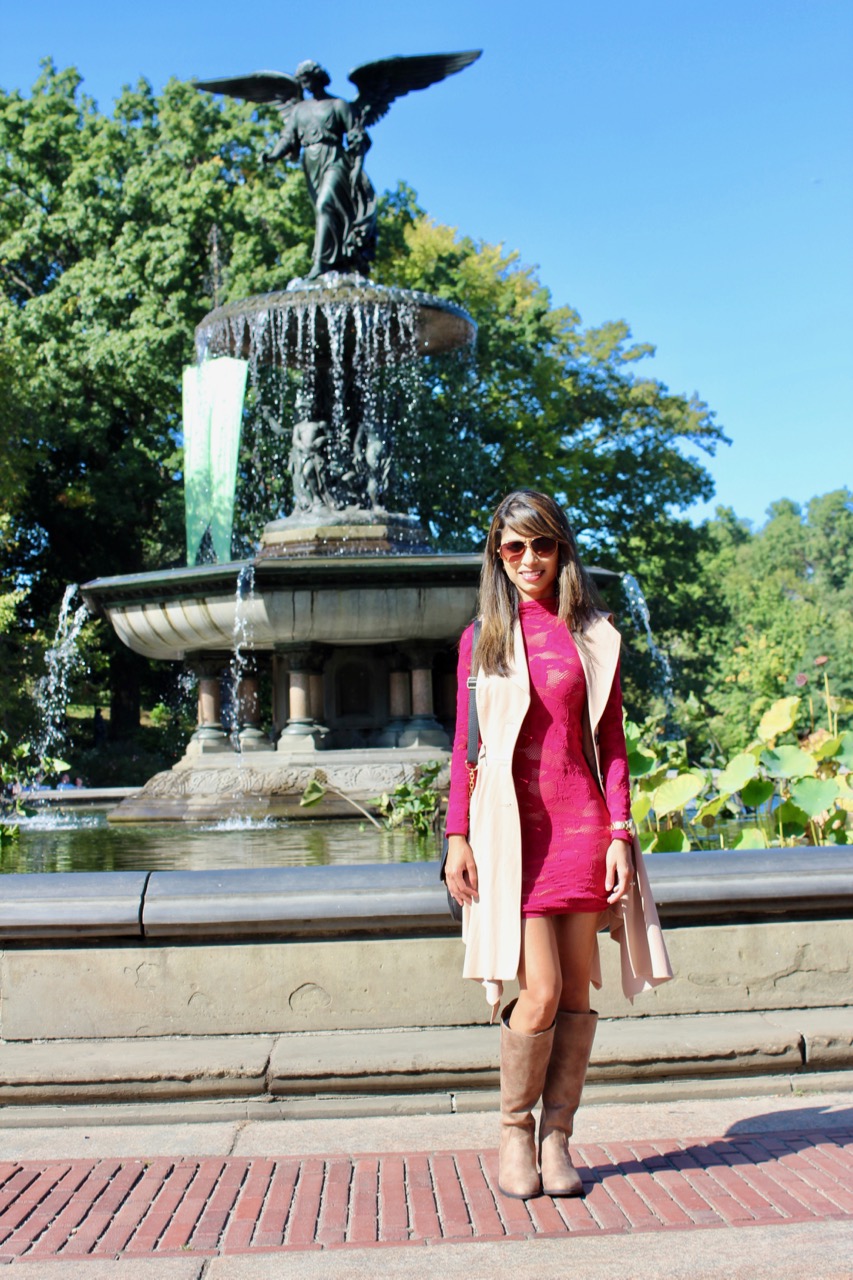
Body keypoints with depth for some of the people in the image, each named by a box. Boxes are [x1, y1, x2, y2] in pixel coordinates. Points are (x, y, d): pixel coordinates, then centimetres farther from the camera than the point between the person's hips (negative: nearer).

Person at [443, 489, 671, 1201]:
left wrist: (620, 833, 0)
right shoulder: (481, 639, 9)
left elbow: (611, 744, 8)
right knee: (541, 990, -8)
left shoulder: (594, 637, 9)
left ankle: (557, 1140, 16)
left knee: (577, 991, 2)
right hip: (509, 826, -1)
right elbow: (465, 745, 9)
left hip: (580, 821, 2)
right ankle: (515, 1133, 13)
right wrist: (457, 837, 2)